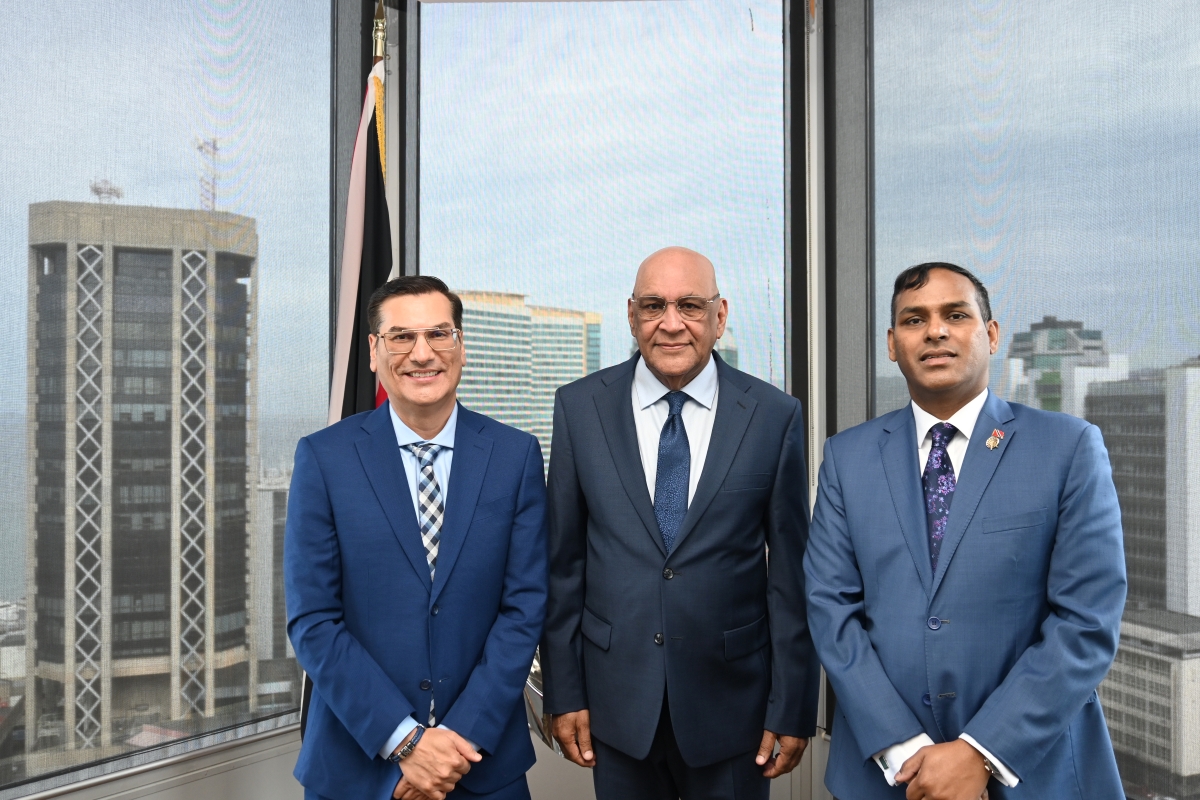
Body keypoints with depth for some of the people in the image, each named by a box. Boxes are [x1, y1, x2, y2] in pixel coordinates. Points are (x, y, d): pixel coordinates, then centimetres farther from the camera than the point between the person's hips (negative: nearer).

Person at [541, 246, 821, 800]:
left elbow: (792, 572, -3)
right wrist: (564, 692, 0)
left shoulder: (774, 416, -6)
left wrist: (792, 708, -1)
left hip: (732, 698, -1)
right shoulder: (579, 408, -3)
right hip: (616, 696, 1)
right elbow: (564, 561, 0)